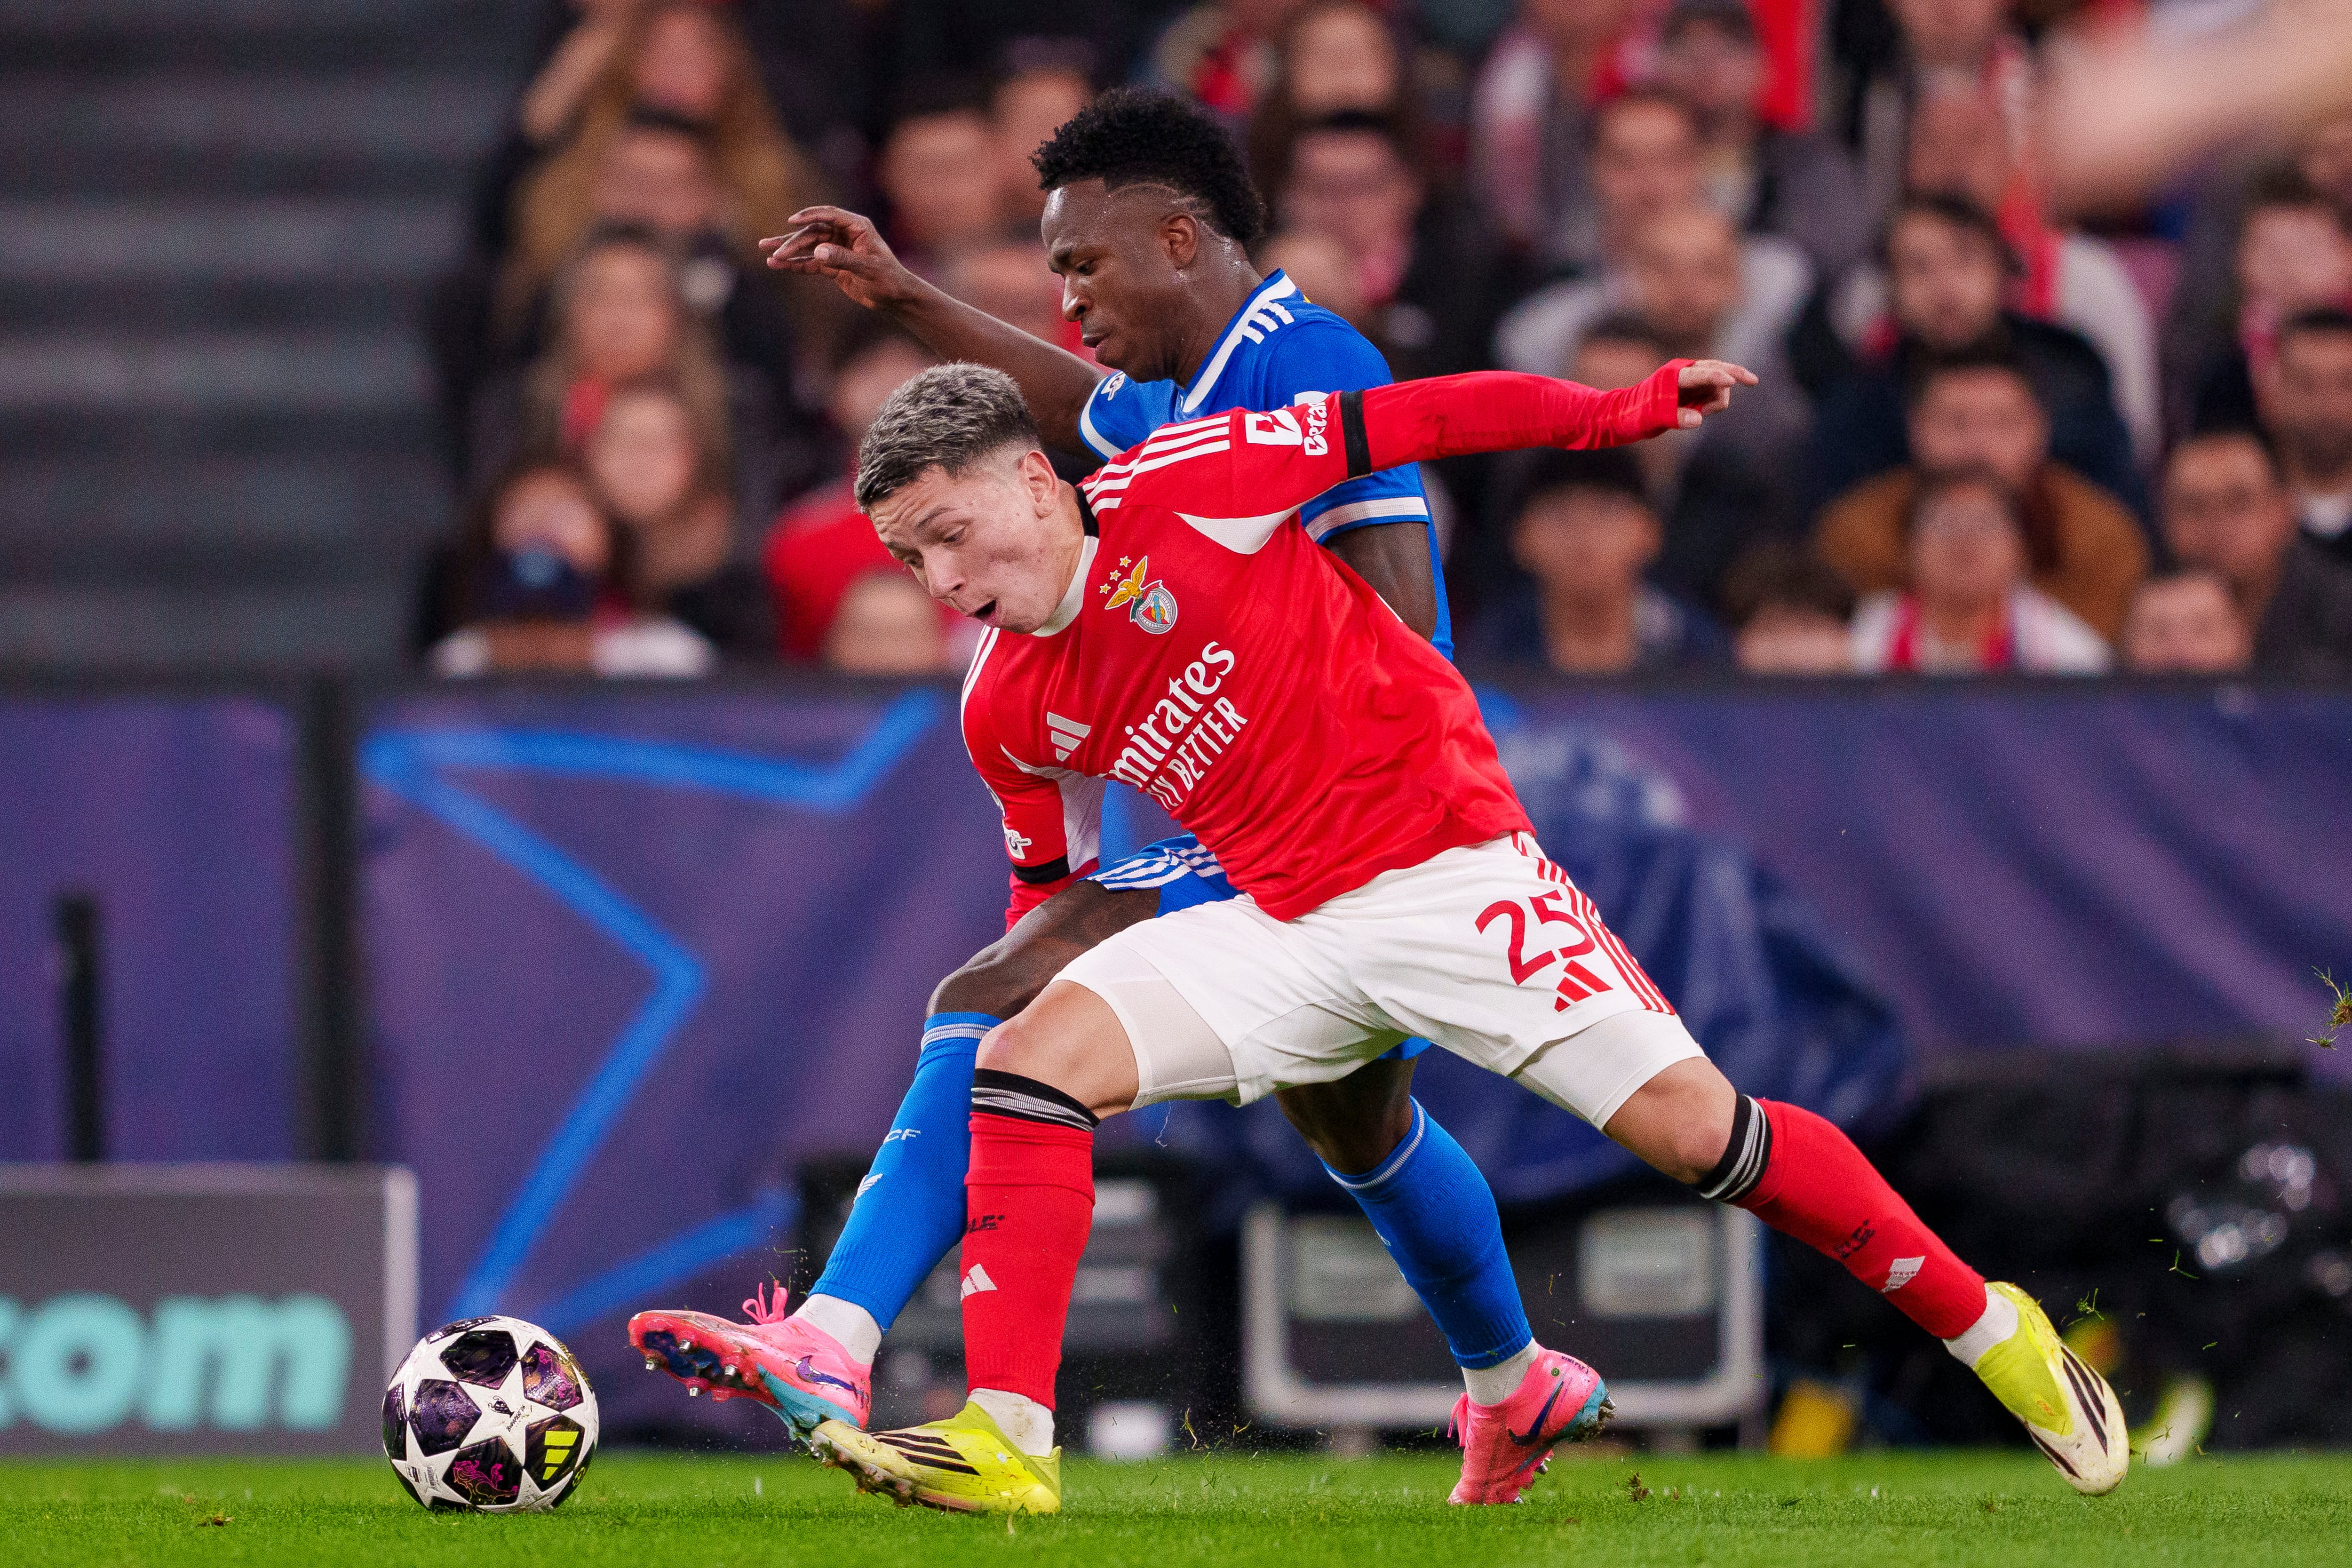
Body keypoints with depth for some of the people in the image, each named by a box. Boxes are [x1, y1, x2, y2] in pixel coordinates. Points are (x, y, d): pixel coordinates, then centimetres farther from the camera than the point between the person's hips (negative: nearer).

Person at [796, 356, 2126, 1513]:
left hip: (1449, 868, -5)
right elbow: (1050, 882, 21)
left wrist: (1628, 412, -6)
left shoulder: (1182, 489, -12)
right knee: (1030, 1055, -16)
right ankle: (1007, 1444, -20)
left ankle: (1989, 1329, 7)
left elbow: (1409, 425, -7)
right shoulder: (1009, 714, 4)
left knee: (1692, 1129, -10)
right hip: (1282, 928, 5)